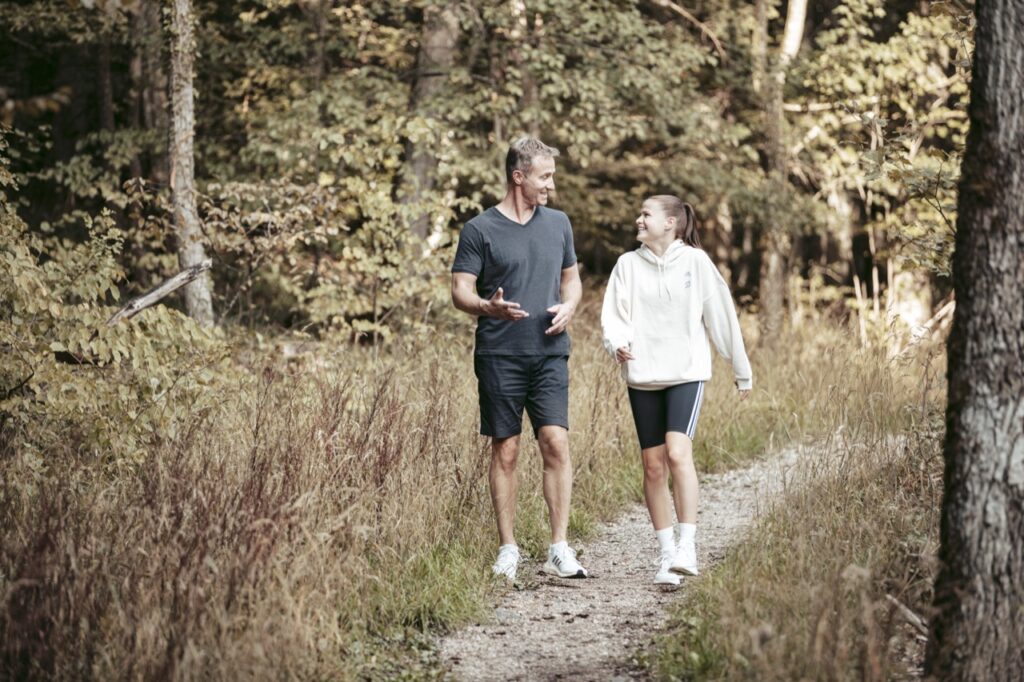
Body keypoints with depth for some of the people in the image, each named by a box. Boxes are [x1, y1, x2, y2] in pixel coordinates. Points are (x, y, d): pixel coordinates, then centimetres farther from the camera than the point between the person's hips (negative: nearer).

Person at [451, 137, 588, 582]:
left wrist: (569, 307, 1)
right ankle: (508, 549, 9)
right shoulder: (480, 230, -1)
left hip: (550, 353, 3)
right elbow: (460, 291, -2)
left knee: (556, 443, -9)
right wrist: (489, 307, -23)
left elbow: (571, 278, 23)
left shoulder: (558, 224, 13)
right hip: (499, 356, -3)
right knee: (505, 451, 1)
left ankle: (559, 550, -6)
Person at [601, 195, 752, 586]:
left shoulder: (695, 262, 0)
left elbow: (721, 317, 5)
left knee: (678, 453, -21)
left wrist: (741, 370, 10)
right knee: (653, 466, 3)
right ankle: (667, 552, 11)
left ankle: (687, 546, -19)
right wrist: (617, 344, -21)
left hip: (687, 374, -3)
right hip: (642, 377, 3)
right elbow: (613, 315, 2)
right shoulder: (628, 264, 6)